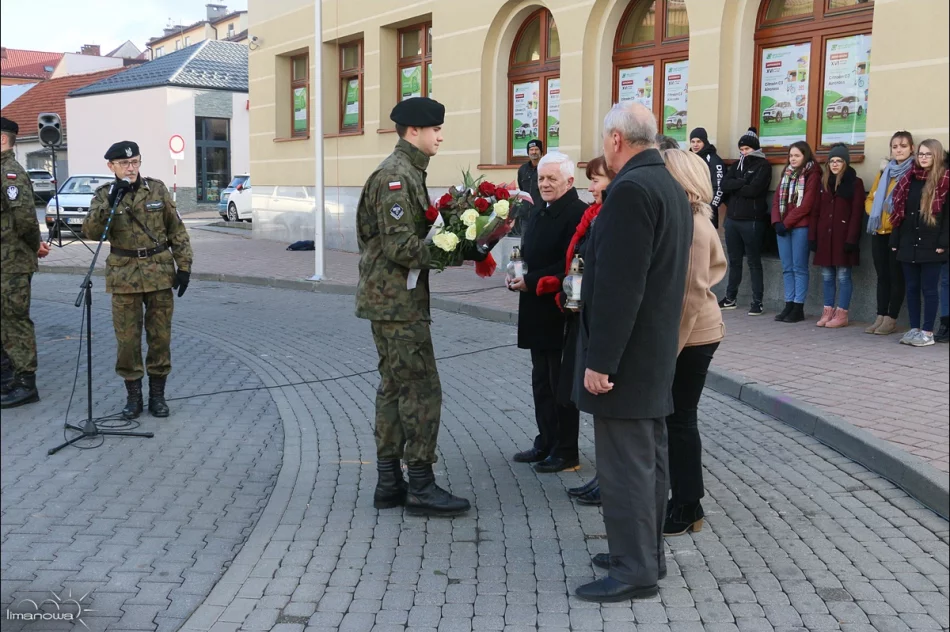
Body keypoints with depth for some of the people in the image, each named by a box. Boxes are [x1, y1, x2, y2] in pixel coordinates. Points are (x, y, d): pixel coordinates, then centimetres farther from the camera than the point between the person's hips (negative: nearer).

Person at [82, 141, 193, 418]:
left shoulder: (157, 189, 1)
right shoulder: (104, 194, 0)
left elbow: (176, 229, 5)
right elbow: (91, 232, -13)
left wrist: (184, 265, -1)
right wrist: (111, 202, -24)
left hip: (159, 272, 1)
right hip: (125, 275, 0)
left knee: (160, 336, 6)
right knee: (127, 338, 4)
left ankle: (157, 394, 18)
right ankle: (133, 395, 17)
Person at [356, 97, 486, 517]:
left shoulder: (407, 172, 17)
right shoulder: (395, 176, -15)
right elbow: (400, 246, -22)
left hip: (389, 298, 11)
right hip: (397, 301, -11)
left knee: (394, 386, 13)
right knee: (421, 389, -5)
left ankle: (389, 482, 20)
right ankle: (421, 487, 3)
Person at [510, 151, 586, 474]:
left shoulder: (578, 213, -16)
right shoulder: (539, 213, 14)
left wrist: (531, 282, -20)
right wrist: (518, 276, 1)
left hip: (561, 313, -9)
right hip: (538, 312, 9)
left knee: (561, 384, 1)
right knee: (541, 382, 16)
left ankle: (566, 452, 12)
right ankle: (546, 442, 28)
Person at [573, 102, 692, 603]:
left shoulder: (631, 189, -19)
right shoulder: (669, 186, 13)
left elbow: (619, 285, -24)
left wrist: (599, 360, -21)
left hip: (626, 354, -10)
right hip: (654, 349, 10)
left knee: (624, 464, -2)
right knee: (647, 457, 16)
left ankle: (634, 570, 7)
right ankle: (646, 554, 27)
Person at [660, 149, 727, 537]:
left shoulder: (692, 224, -19)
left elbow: (693, 293, -22)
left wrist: (671, 345, -20)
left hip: (691, 336, -9)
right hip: (683, 333, 9)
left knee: (680, 420, -1)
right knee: (676, 418, 14)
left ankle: (687, 509, 12)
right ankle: (683, 502, 25)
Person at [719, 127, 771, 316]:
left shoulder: (763, 165, -2)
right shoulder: (737, 165, 16)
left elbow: (754, 189, -16)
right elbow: (724, 185, 1)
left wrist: (735, 189, -2)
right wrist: (742, 183, -13)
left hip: (752, 220, -6)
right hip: (732, 219, 6)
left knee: (753, 262, -2)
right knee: (734, 261, 13)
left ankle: (757, 302, 2)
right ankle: (730, 298, 22)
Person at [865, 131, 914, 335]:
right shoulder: (883, 172, 17)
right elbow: (870, 198, 20)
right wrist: (873, 212, 2)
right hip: (879, 231, 6)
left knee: (896, 276, -1)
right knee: (882, 276, 9)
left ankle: (891, 320, 3)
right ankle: (881, 317, 14)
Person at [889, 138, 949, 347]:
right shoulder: (909, 179, 12)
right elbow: (899, 210, 12)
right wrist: (895, 240, 7)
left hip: (930, 245, -5)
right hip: (908, 243, 5)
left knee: (928, 289, 0)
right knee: (912, 288, 9)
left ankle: (928, 332, 6)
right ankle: (914, 328, 16)